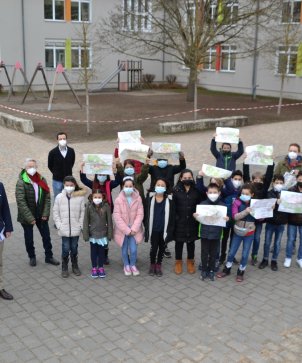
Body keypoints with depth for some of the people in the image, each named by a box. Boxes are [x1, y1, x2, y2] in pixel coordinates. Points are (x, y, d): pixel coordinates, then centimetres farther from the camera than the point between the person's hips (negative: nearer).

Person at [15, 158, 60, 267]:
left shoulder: (42, 180, -2)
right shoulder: (21, 182, -16)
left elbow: (47, 198, 0)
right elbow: (21, 202, -19)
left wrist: (45, 214, -8)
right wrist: (30, 218, -20)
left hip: (41, 215, 4)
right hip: (27, 216, -3)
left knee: (46, 236, 12)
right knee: (29, 238, 12)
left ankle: (49, 257, 28)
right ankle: (32, 257, 33)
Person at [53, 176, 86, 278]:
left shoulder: (80, 197, -6)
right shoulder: (59, 197, -4)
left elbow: (82, 212, -1)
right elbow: (56, 212, 1)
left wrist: (80, 225, -6)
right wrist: (59, 225, -5)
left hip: (76, 229, 0)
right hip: (64, 229, 0)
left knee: (74, 248, 12)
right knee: (65, 249, 3)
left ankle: (75, 266, 29)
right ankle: (64, 268, 19)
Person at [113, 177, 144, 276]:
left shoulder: (138, 198, -7)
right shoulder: (118, 199, -11)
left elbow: (140, 215, -7)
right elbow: (117, 217, -12)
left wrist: (133, 229, -15)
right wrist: (127, 230, -14)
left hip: (134, 230, 0)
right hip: (122, 230, 0)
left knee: (133, 250, -6)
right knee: (124, 250, 10)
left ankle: (133, 265, 20)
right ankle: (126, 266, 34)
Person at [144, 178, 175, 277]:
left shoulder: (169, 199, -6)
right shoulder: (150, 197, -3)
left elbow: (172, 215, -4)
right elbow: (147, 213, 1)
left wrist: (170, 229, -6)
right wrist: (146, 226, -1)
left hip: (164, 229, 0)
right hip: (153, 229, 0)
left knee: (162, 247, 13)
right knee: (153, 247, 6)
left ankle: (158, 265, 28)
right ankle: (152, 265, 25)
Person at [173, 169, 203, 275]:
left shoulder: (196, 190, -2)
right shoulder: (176, 190, -7)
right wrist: (174, 218, -13)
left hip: (192, 221, 2)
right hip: (179, 221, -1)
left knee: (191, 242, 14)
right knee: (179, 242, 10)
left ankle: (190, 261, 31)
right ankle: (178, 262, 27)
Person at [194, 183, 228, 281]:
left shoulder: (222, 205, -5)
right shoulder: (202, 204, -6)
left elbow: (225, 218, 1)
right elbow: (199, 218, 0)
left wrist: (227, 219, -21)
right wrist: (196, 216, -22)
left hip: (216, 234, 0)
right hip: (205, 233, 0)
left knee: (213, 253, 13)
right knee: (204, 253, 10)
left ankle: (211, 270, 28)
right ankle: (204, 270, 25)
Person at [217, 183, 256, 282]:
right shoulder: (237, 202, -10)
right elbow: (235, 216, -20)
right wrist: (246, 211, -32)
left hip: (249, 233, 0)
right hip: (238, 232, 0)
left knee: (245, 254, 7)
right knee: (232, 252, 10)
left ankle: (240, 272, 25)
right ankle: (227, 270, 29)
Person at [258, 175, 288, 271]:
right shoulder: (269, 193, -7)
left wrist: (287, 219, -14)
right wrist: (276, 203, -29)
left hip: (281, 223, 1)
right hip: (270, 222, -1)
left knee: (277, 243, 12)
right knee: (267, 242, 9)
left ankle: (274, 261, 25)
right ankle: (265, 259, 25)